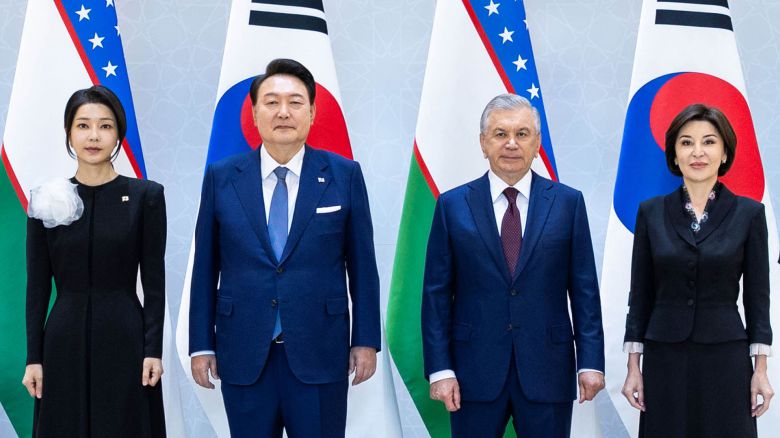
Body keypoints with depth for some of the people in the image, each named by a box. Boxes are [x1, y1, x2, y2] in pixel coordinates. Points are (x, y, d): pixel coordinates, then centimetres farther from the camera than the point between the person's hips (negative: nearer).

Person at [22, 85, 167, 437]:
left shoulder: (146, 195, -1)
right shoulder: (47, 201, 3)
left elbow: (154, 280, -2)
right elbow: (37, 286, 4)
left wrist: (153, 349, -7)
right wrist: (33, 357, 0)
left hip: (124, 339, -1)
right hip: (64, 341, 2)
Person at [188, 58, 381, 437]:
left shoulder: (343, 175, 0)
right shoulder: (221, 178, 3)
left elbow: (361, 264, 3)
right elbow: (205, 267, 5)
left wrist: (366, 340, 1)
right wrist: (201, 345, 4)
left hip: (320, 353, -1)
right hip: (243, 353, 1)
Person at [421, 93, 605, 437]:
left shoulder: (568, 203, 3)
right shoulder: (453, 205, 3)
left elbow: (584, 289, 3)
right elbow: (436, 293, 2)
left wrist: (591, 361, -2)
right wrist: (439, 369, -5)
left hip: (547, 369, 0)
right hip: (475, 369, 0)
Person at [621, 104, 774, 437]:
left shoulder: (749, 213, 0)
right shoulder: (651, 213, 3)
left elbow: (757, 295, 1)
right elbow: (640, 294, 5)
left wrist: (761, 369, -3)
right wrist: (633, 366, 1)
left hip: (725, 359, -1)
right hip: (665, 359, 1)